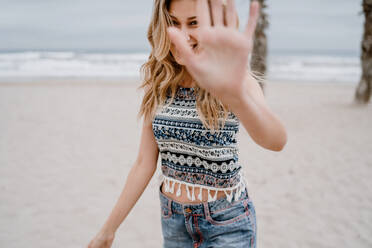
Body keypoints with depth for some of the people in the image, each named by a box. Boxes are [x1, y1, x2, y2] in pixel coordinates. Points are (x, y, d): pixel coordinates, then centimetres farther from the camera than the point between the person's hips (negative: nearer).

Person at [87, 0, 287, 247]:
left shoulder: (239, 80, -16)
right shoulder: (158, 84, -2)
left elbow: (276, 141, -37)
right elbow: (145, 164, 2)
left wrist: (233, 92, -57)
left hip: (226, 222, -3)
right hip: (172, 218, 4)